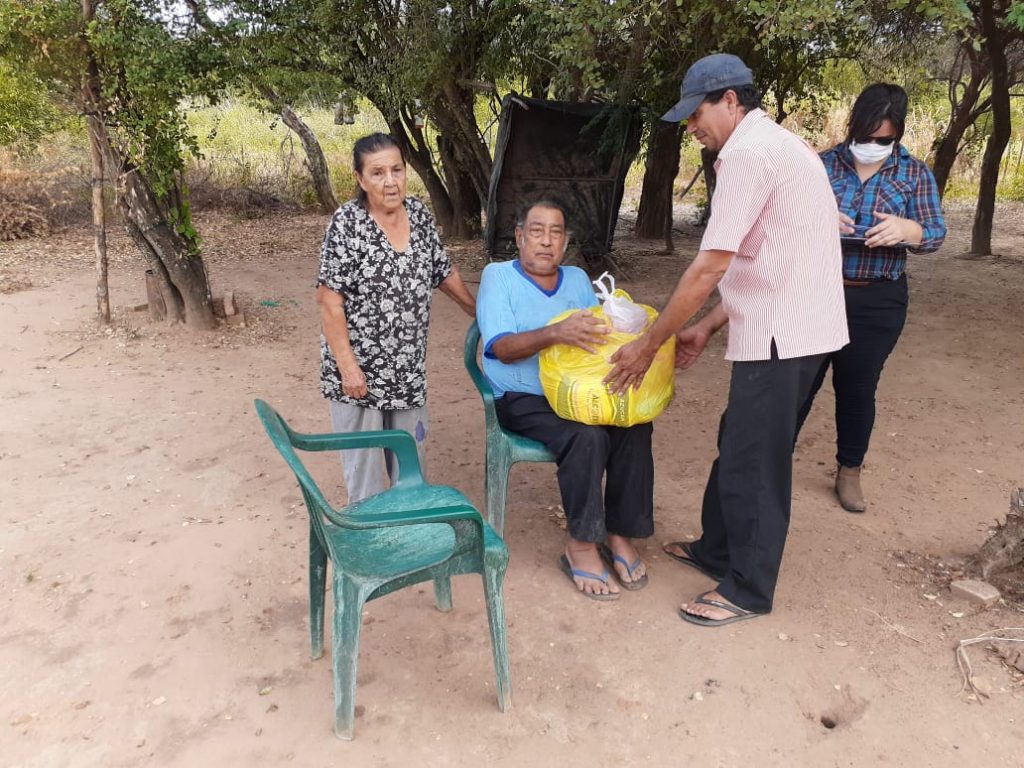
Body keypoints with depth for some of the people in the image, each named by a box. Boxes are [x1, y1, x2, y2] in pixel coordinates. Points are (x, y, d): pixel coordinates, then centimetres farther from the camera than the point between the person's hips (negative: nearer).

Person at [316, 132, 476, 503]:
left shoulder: (419, 213, 2)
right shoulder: (347, 222, -14)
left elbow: (444, 272, 16)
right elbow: (329, 299, -16)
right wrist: (348, 367, -20)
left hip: (408, 367, 5)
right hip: (359, 367, -5)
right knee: (364, 462, 6)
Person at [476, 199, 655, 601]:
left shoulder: (578, 278, 15)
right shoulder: (498, 275, -1)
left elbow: (599, 331, 3)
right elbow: (502, 348, -16)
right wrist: (555, 333, -34)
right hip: (522, 399, -5)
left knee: (634, 425, -23)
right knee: (587, 436, -31)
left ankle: (620, 534, -9)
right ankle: (581, 545, -16)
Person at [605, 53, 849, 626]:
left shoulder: (748, 152, -15)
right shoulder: (776, 145, 18)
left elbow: (712, 266, -19)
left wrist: (649, 346, -12)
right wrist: (708, 328, 15)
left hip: (782, 335, -10)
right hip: (788, 327, 10)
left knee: (754, 462, 1)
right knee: (739, 445, 19)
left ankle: (748, 591, 16)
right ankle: (718, 550, 35)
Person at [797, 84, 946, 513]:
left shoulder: (915, 174, 2)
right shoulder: (822, 164, 1)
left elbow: (935, 234, -2)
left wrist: (907, 230, -25)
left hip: (877, 303, 0)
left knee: (858, 388, 10)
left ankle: (849, 472, 28)